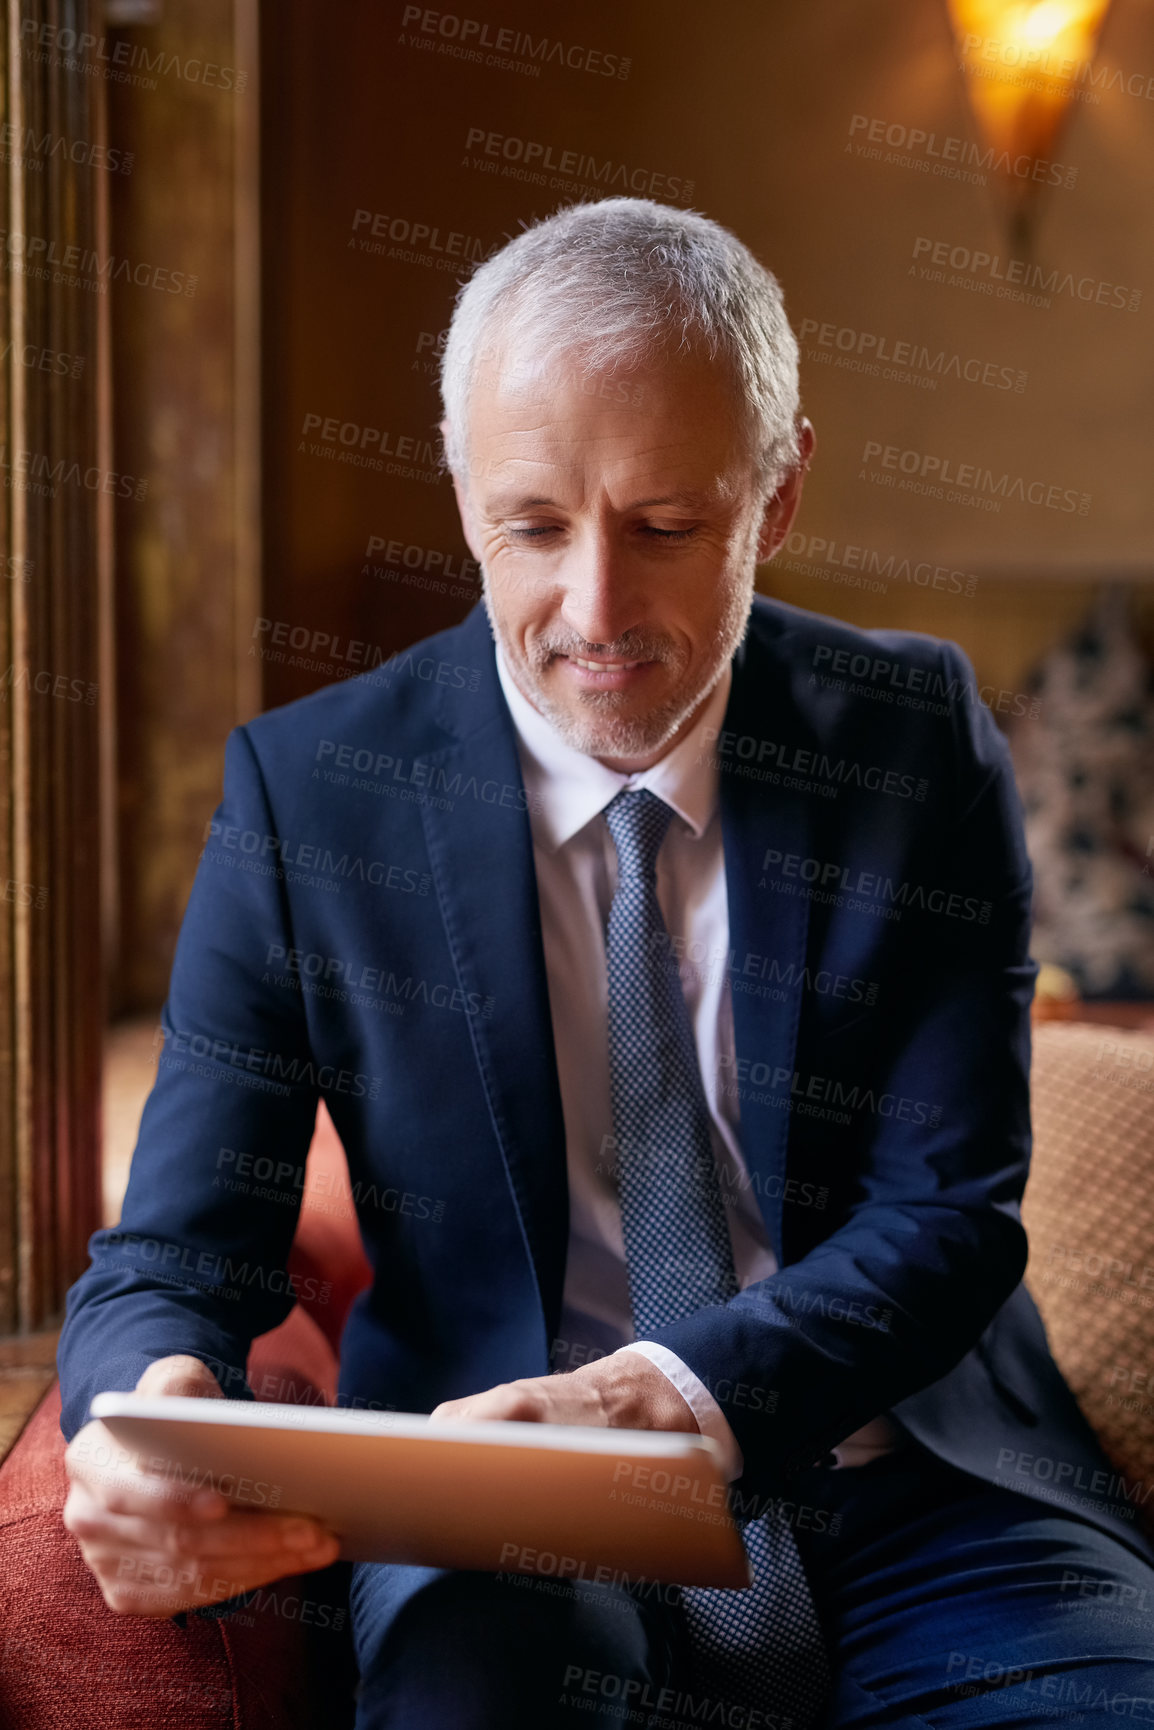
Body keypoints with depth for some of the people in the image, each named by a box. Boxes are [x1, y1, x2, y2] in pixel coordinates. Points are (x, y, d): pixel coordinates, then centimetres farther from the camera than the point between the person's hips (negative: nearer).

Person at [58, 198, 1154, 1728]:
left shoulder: (918, 739, 1)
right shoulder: (310, 791, -1)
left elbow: (952, 1216, -4)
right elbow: (169, 1265, -3)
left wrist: (677, 1393, -24)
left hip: (913, 1501, 2)